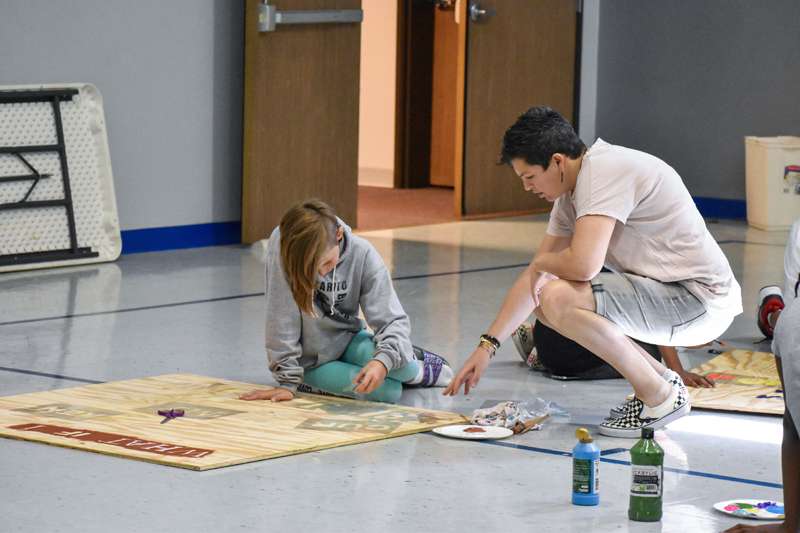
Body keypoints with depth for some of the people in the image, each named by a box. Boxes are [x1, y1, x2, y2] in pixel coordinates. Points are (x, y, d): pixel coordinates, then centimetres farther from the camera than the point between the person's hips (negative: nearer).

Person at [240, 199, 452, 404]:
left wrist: (384, 360, -41)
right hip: (311, 360, -2)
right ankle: (421, 373, 12)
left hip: (348, 338, 2)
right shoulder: (283, 245, -28)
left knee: (403, 368, -28)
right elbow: (282, 318, -25)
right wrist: (287, 381, -25)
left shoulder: (362, 253, -20)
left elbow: (393, 319, -21)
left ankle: (409, 355, 10)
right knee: (390, 391, -24)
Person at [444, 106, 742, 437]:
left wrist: (541, 263, -8)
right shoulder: (571, 192, 10)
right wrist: (487, 346, 12)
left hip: (701, 300, -10)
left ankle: (660, 397, -8)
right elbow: (533, 281, 16)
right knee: (544, 298, 14)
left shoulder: (604, 172, -20)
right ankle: (659, 378, 16)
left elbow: (583, 264, -31)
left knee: (558, 298, -24)